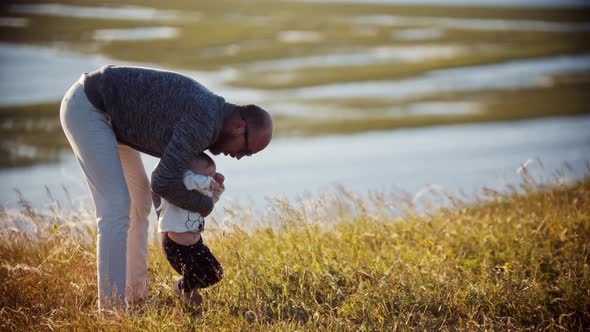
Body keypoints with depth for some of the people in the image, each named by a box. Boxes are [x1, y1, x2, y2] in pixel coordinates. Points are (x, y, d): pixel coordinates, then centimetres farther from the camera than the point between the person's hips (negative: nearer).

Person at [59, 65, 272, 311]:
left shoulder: (210, 109, 9)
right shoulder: (203, 122, -23)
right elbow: (163, 183, -24)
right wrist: (204, 205, -6)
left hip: (98, 110, 11)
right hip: (86, 107, -11)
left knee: (139, 198, 15)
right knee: (117, 208, -15)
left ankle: (135, 295, 21)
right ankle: (113, 307, -12)